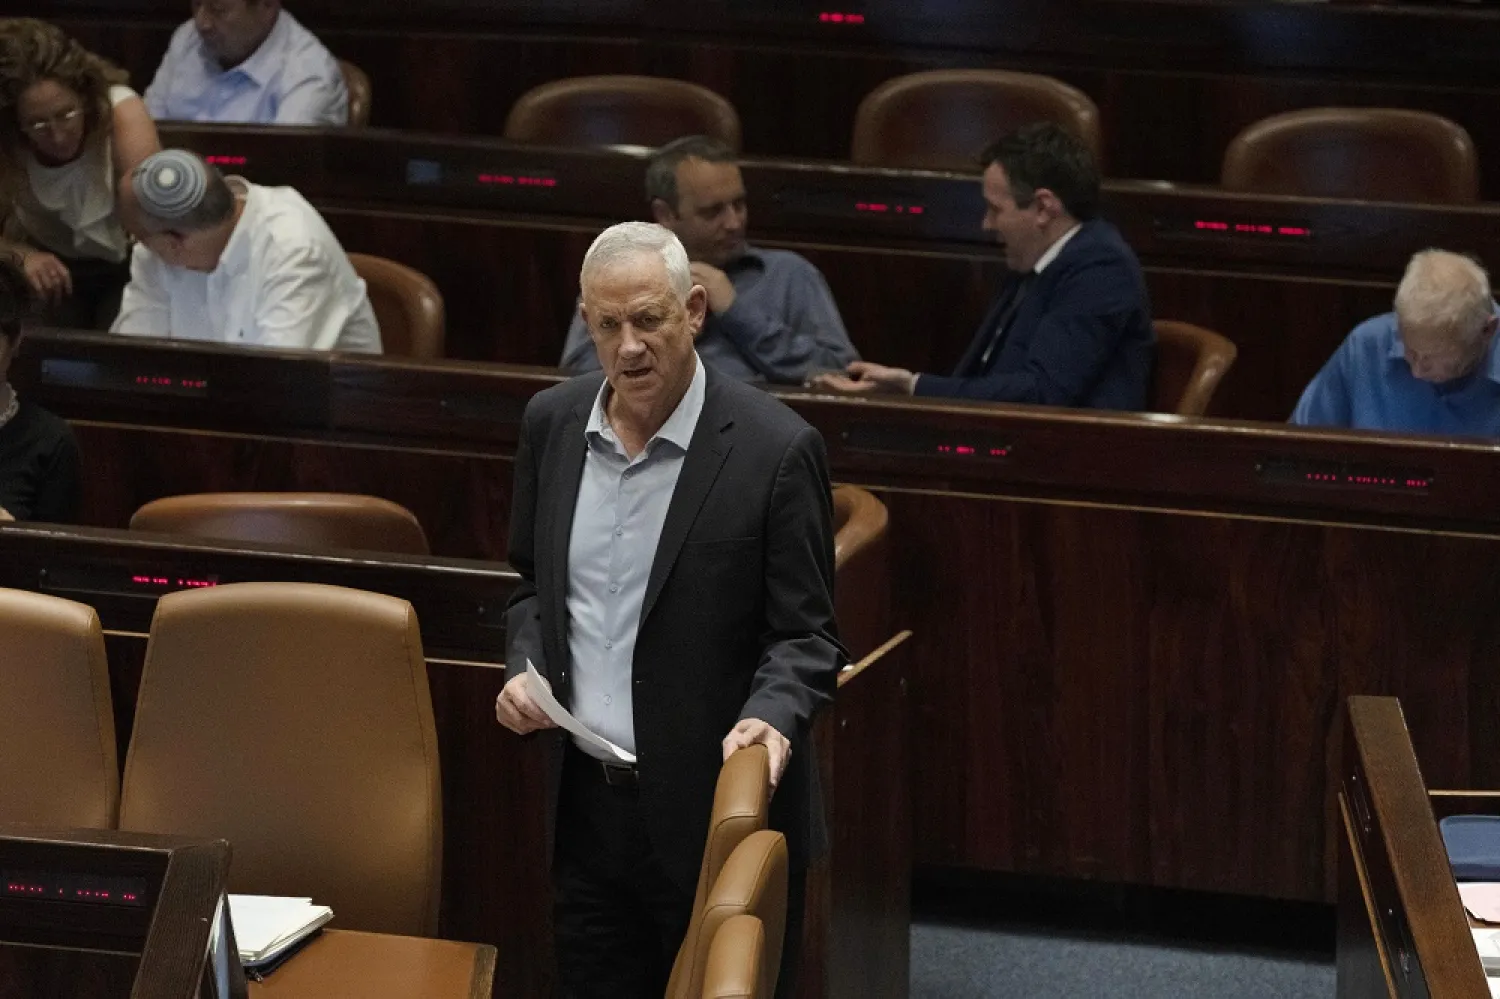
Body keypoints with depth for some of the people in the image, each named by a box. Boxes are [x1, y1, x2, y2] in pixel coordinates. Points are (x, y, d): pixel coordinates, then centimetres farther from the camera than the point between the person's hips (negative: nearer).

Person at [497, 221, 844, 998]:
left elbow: (805, 636, -7)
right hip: (586, 803, 5)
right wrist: (523, 667, 0)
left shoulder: (775, 449, -11)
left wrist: (769, 717, -26)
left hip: (716, 814, -5)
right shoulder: (552, 424, 5)